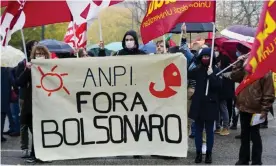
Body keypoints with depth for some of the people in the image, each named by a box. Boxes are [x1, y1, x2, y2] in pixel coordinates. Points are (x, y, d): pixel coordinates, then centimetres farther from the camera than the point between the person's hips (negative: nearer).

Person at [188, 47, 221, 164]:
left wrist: (211, 75, -23)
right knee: (198, 130, 8)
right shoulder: (198, 70, 6)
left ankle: (209, 154, 16)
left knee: (209, 130, 6)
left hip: (210, 104, -3)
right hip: (198, 104, 3)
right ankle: (198, 153, 17)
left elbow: (218, 85, -15)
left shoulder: (216, 70, -4)